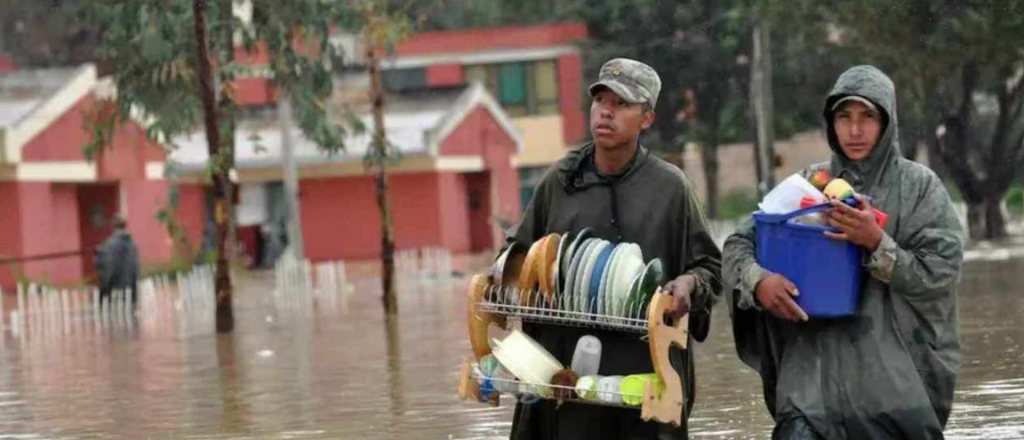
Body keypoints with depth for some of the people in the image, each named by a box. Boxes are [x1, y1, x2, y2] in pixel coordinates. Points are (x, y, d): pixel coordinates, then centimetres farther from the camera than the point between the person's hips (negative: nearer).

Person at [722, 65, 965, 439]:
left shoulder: (919, 187, 3)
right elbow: (738, 243, 7)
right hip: (817, 370, 1)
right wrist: (758, 280, -15)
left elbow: (941, 273, -4)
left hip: (896, 376, -1)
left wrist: (877, 244, -17)